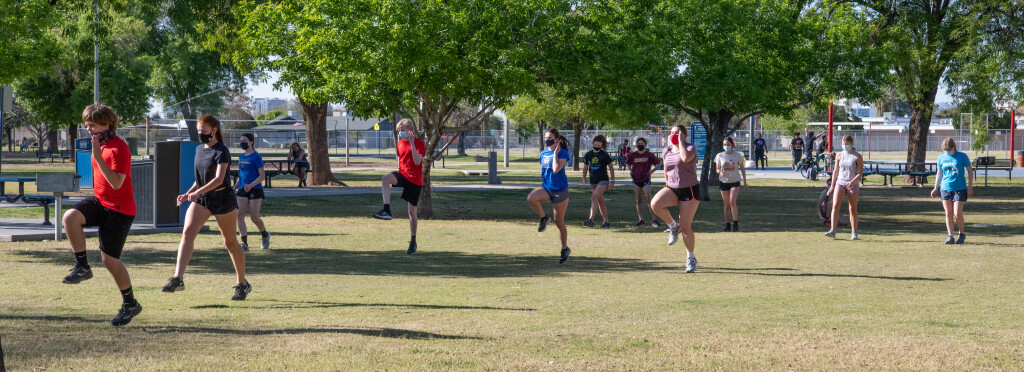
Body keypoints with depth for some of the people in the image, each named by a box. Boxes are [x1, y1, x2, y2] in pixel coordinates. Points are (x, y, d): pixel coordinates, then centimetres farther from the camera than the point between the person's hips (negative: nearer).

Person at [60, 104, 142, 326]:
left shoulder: (118, 148, -18)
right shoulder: (100, 144, 11)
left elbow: (116, 183, -28)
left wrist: (98, 156, -29)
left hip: (119, 208, -8)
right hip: (100, 201, 8)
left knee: (109, 258, -4)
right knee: (70, 217, -23)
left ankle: (130, 304, 14)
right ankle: (82, 267, -11)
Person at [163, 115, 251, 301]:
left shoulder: (221, 151, -13)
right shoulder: (199, 149, 10)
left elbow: (219, 178, -26)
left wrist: (198, 191, -37)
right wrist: (189, 193, 9)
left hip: (222, 198, -6)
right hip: (201, 199, 6)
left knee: (230, 242, 5)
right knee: (188, 232, -16)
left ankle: (242, 284, 21)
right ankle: (178, 279, -25)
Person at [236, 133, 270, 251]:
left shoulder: (256, 156, -9)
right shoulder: (241, 156, 13)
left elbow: (262, 176, -12)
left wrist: (251, 185, -24)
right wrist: (235, 187, 19)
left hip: (255, 189, -6)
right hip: (242, 190, 6)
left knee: (254, 218, -2)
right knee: (240, 214, -9)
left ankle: (265, 235, 28)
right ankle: (244, 244, -9)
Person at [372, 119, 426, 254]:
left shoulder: (420, 144, -8)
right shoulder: (400, 143, 10)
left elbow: (417, 161, -21)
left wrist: (412, 144, -25)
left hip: (415, 180, -4)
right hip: (402, 174, 4)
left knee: (412, 212, 1)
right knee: (385, 178, -31)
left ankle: (413, 242, 15)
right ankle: (386, 211, -39)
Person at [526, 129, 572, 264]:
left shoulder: (563, 153, -11)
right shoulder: (543, 154, 9)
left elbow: (556, 169, -26)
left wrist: (555, 154, -19)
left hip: (559, 190, -5)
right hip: (546, 188, 5)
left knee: (559, 222, 1)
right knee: (531, 198, -30)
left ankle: (565, 249, 19)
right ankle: (543, 218, -4)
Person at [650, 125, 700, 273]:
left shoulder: (690, 148, -8)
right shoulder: (666, 151, 9)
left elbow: (685, 158, -32)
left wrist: (681, 141, -20)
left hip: (689, 190, -5)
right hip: (672, 189, 5)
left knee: (685, 227, -6)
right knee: (655, 204, -28)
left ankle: (691, 258, 14)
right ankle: (673, 226, -3)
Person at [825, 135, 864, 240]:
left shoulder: (857, 156, -4)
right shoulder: (839, 155, 7)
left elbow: (860, 173, -7)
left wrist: (852, 182, -22)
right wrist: (832, 185, 12)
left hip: (853, 185, -2)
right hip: (840, 183, 2)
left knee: (853, 209, 5)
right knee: (835, 205, -14)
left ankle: (854, 233, 15)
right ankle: (833, 230, -20)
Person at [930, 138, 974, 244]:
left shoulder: (962, 156, -2)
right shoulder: (941, 158, 8)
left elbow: (970, 171, 4)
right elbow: (939, 173, 18)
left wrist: (970, 187, -2)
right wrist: (936, 188, 14)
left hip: (960, 188, -3)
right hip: (945, 188, 3)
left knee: (957, 213, -9)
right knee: (948, 214, 1)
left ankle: (961, 234, 12)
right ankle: (950, 236, 6)